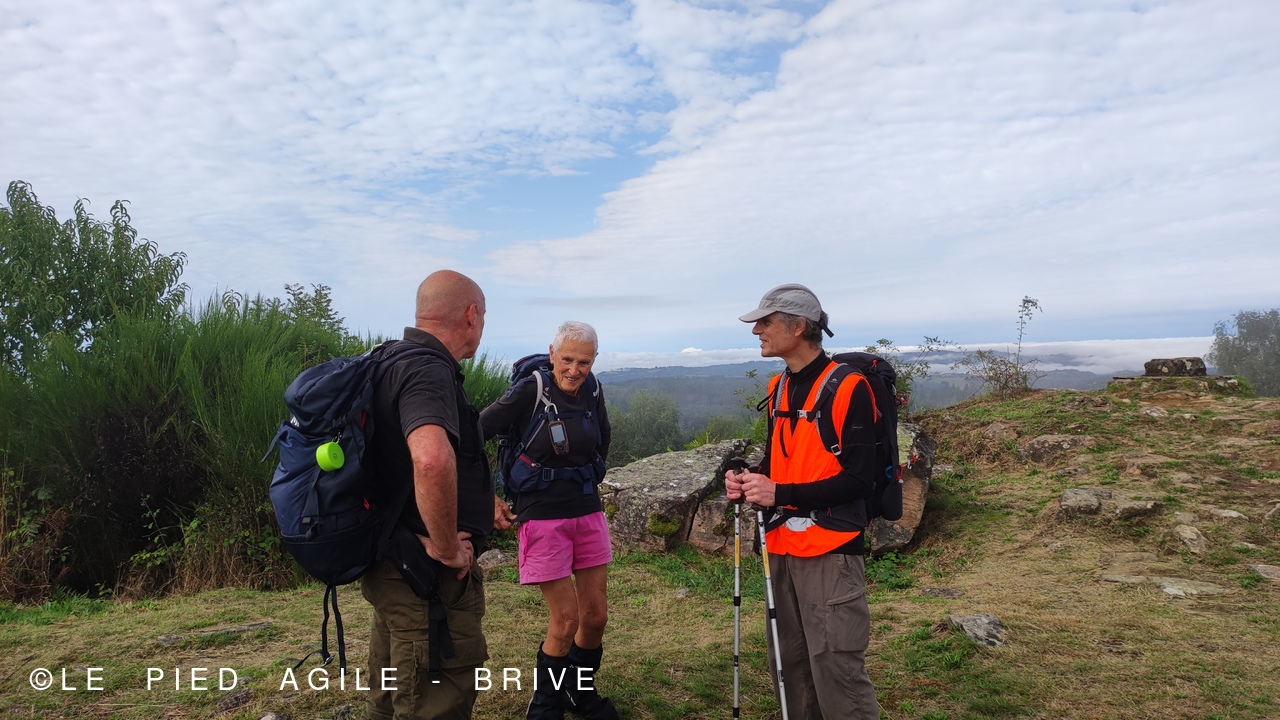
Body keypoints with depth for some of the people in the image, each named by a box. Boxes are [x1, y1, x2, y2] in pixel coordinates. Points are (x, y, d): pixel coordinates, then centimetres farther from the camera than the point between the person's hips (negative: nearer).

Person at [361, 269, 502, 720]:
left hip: (395, 570, 10)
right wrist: (447, 548, -27)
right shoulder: (428, 370, -22)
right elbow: (433, 460, -42)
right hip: (428, 580, -10)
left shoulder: (393, 362, 10)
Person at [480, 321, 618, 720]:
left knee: (596, 615, 11)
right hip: (543, 518, -5)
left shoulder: (592, 390, 2)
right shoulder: (530, 391, -15)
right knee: (566, 619, -1)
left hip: (588, 513, 5)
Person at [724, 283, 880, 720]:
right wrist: (750, 480, 0)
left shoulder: (847, 387, -13)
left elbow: (859, 479, -16)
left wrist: (781, 493, -20)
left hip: (830, 553, -7)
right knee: (788, 665, 15)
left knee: (837, 671, -4)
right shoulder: (779, 388, 11)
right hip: (782, 550, 7)